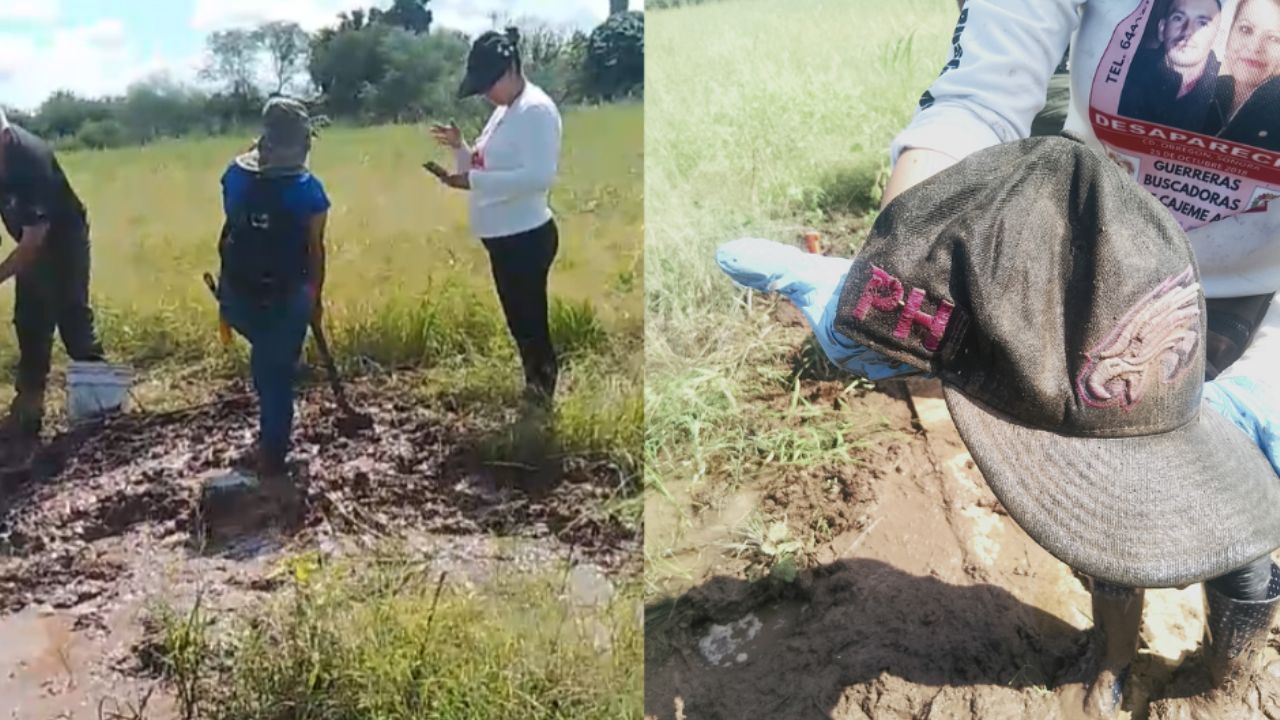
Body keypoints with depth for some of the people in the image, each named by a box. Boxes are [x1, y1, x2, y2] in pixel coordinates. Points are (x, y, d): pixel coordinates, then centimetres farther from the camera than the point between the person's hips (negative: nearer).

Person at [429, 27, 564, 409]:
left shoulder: (536, 110, -17)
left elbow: (540, 176, -27)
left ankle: (541, 395, 12)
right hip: (503, 237, 10)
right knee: (520, 322, 18)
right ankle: (536, 392, 31)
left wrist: (473, 180, -26)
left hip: (526, 237, -10)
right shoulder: (504, 111, 14)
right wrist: (459, 147, 4)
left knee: (531, 323, 0)